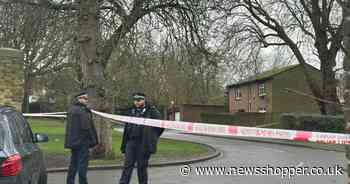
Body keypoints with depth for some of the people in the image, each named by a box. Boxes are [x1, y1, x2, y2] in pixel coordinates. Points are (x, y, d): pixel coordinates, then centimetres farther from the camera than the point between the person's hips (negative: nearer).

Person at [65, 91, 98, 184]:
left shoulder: (71, 109, 13)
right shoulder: (83, 111, -16)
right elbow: (87, 127, -18)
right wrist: (93, 140, -11)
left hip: (73, 141, 9)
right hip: (82, 141, -9)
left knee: (74, 163, 17)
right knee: (82, 163, -2)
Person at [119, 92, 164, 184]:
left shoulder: (152, 111, -2)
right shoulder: (131, 111, 13)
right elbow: (126, 128, 17)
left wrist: (152, 138, -6)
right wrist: (124, 144, 13)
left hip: (144, 144, -4)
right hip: (131, 142, 4)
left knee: (142, 166, 6)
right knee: (127, 165, 1)